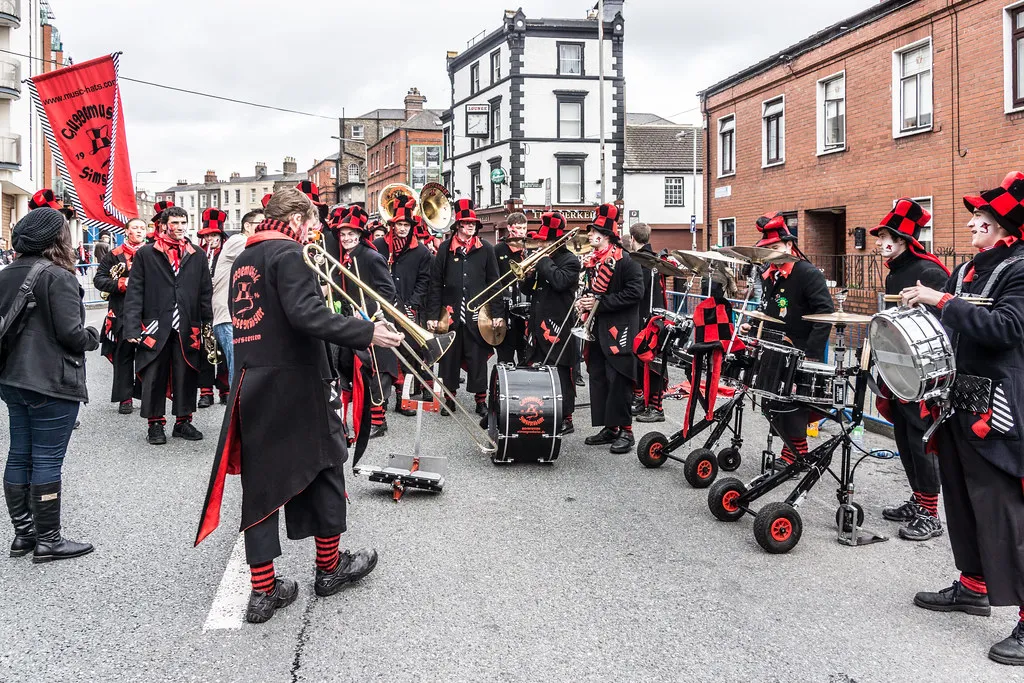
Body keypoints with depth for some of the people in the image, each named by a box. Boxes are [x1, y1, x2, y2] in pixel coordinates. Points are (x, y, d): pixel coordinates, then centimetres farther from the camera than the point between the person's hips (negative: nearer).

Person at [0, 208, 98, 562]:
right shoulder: (57, 276, -16)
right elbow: (71, 333, -19)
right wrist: (93, 336, 0)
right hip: (52, 384, -8)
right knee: (47, 460, -2)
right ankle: (47, 540, 6)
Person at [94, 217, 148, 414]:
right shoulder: (115, 255, 6)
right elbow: (99, 279, 2)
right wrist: (122, 283, -12)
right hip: (122, 314, -1)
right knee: (124, 355, 2)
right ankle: (125, 398, 9)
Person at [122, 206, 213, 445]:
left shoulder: (197, 256, 10)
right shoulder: (145, 254, 3)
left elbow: (206, 292, 11)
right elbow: (134, 293, -1)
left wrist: (208, 325, 5)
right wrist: (133, 327, -8)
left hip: (187, 329, 2)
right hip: (155, 327, -2)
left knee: (186, 376, 7)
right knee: (154, 377, 3)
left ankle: (183, 421, 20)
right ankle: (155, 424, 15)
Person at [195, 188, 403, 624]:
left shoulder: (243, 258, 16)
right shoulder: (287, 252, -11)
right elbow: (306, 315, -24)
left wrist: (312, 285, 19)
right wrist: (367, 333, -25)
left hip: (252, 383, 7)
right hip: (293, 381, -7)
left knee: (261, 480, 7)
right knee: (324, 466, 11)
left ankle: (263, 590, 9)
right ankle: (329, 567, 25)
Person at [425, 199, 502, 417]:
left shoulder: (486, 250, 4)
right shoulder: (445, 248, 4)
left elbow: (494, 283, 5)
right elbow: (435, 283, 4)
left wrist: (496, 313, -2)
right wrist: (432, 315, -1)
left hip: (477, 315, 0)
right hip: (450, 314, 1)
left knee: (478, 358, 4)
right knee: (449, 357, 7)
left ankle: (481, 399, 15)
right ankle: (449, 397, 21)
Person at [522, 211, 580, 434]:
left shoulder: (570, 260, -7)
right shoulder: (542, 258, 16)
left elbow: (560, 281, -26)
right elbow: (529, 288, 17)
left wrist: (544, 261, -15)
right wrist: (529, 275, -4)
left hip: (557, 326, -8)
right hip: (538, 324, 8)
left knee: (559, 372, -3)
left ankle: (566, 419, 4)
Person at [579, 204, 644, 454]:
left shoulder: (625, 260, -10)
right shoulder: (593, 261, 14)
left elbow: (635, 292, -19)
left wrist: (600, 302, -19)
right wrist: (584, 302, 4)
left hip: (618, 330, -8)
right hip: (596, 329, 8)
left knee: (618, 380, -6)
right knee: (598, 378, 9)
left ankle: (625, 430, 2)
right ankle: (609, 428, 18)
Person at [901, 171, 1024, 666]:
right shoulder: (965, 269, 14)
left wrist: (942, 301, -25)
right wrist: (921, 308, 6)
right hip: (956, 402, 8)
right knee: (961, 500, 16)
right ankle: (973, 587, 32)